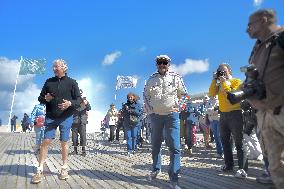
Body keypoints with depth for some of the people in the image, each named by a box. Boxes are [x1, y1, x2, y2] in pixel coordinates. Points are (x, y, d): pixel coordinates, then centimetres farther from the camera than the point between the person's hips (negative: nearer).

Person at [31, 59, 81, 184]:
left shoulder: (72, 83, 2)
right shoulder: (49, 82, 9)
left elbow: (78, 100, 0)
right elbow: (40, 98, 14)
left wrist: (70, 103, -21)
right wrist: (45, 99, -9)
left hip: (66, 117, -2)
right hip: (51, 117, 2)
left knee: (64, 142, 3)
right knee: (46, 141, -3)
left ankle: (64, 168, 17)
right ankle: (39, 170, 3)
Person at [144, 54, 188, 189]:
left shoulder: (176, 77, 2)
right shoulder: (151, 79, 6)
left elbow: (183, 94, 10)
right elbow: (146, 95, 14)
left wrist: (177, 106, 2)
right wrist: (149, 110, 6)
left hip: (172, 114, -2)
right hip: (155, 115, 2)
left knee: (174, 146, -9)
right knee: (155, 144, 11)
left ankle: (174, 178, -5)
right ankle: (156, 169, 32)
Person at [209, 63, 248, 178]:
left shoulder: (236, 81, -3)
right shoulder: (219, 84, 15)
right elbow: (211, 94, -1)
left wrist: (224, 82, -14)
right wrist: (214, 80, -4)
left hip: (235, 113, -7)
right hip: (223, 114, 7)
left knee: (238, 142, -7)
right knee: (225, 141, 11)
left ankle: (242, 169, -6)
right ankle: (228, 165, 21)